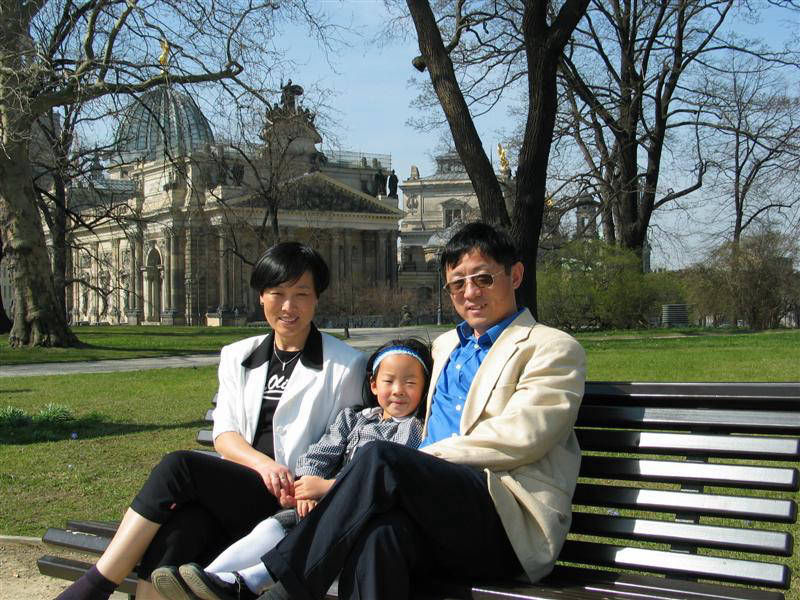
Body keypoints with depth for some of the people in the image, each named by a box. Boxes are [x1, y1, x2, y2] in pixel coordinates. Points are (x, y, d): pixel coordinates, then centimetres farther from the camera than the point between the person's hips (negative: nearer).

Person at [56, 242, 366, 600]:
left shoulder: (344, 364, 7)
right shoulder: (237, 357, 19)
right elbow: (223, 435, 10)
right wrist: (262, 463, -12)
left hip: (287, 502, -4)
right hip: (233, 487, 4)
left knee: (178, 466, -26)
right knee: (173, 532, -31)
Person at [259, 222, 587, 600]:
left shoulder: (553, 349, 9)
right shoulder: (444, 346, 30)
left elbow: (520, 436, -7)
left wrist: (424, 458, -8)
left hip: (515, 516, -4)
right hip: (441, 503, 5)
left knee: (380, 459, -30)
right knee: (380, 530, -35)